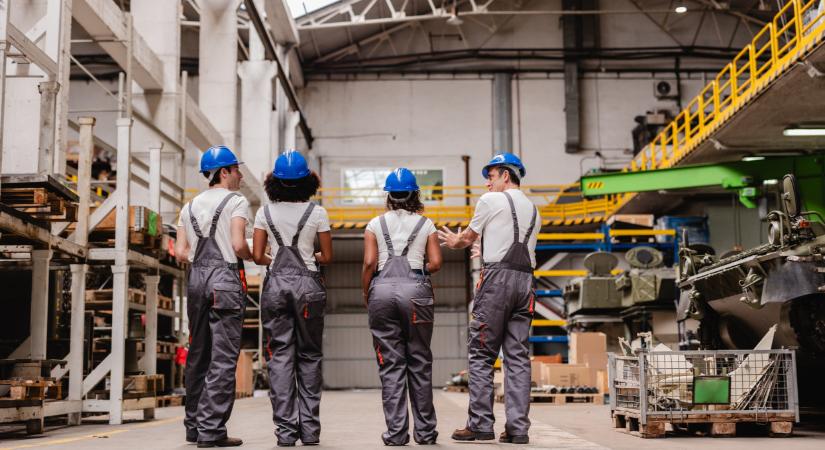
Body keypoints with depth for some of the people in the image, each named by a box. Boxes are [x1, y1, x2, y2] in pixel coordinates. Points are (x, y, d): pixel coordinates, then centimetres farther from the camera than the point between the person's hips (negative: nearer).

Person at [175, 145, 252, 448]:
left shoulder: (190, 207, 16)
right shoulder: (236, 201, -2)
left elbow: (181, 252, 9)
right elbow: (239, 245, -14)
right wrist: (251, 256, 6)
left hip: (196, 277, 7)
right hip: (225, 279, -7)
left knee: (198, 355, 13)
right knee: (223, 357, -6)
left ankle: (194, 426, 18)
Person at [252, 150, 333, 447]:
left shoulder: (265, 212, 2)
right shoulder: (316, 213, -1)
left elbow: (257, 256, -1)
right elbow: (327, 257, 1)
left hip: (276, 283, 1)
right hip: (308, 284, -1)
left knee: (280, 355, 3)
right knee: (309, 356, 8)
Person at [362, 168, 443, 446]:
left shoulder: (376, 224, 10)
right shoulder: (425, 224, 11)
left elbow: (369, 263, 1)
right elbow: (436, 262, 3)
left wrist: (366, 296, 11)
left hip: (382, 289, 0)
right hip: (415, 289, 0)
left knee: (390, 365, 4)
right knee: (419, 363, 8)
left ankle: (396, 433, 3)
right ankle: (425, 431, 12)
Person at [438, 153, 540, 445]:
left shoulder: (490, 201, 2)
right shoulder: (533, 210, 21)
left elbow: (468, 237, 12)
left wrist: (454, 242, 35)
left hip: (497, 278, -6)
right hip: (525, 279, 6)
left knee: (481, 354, -2)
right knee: (518, 356, 5)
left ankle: (481, 424, -4)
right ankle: (518, 428, 2)